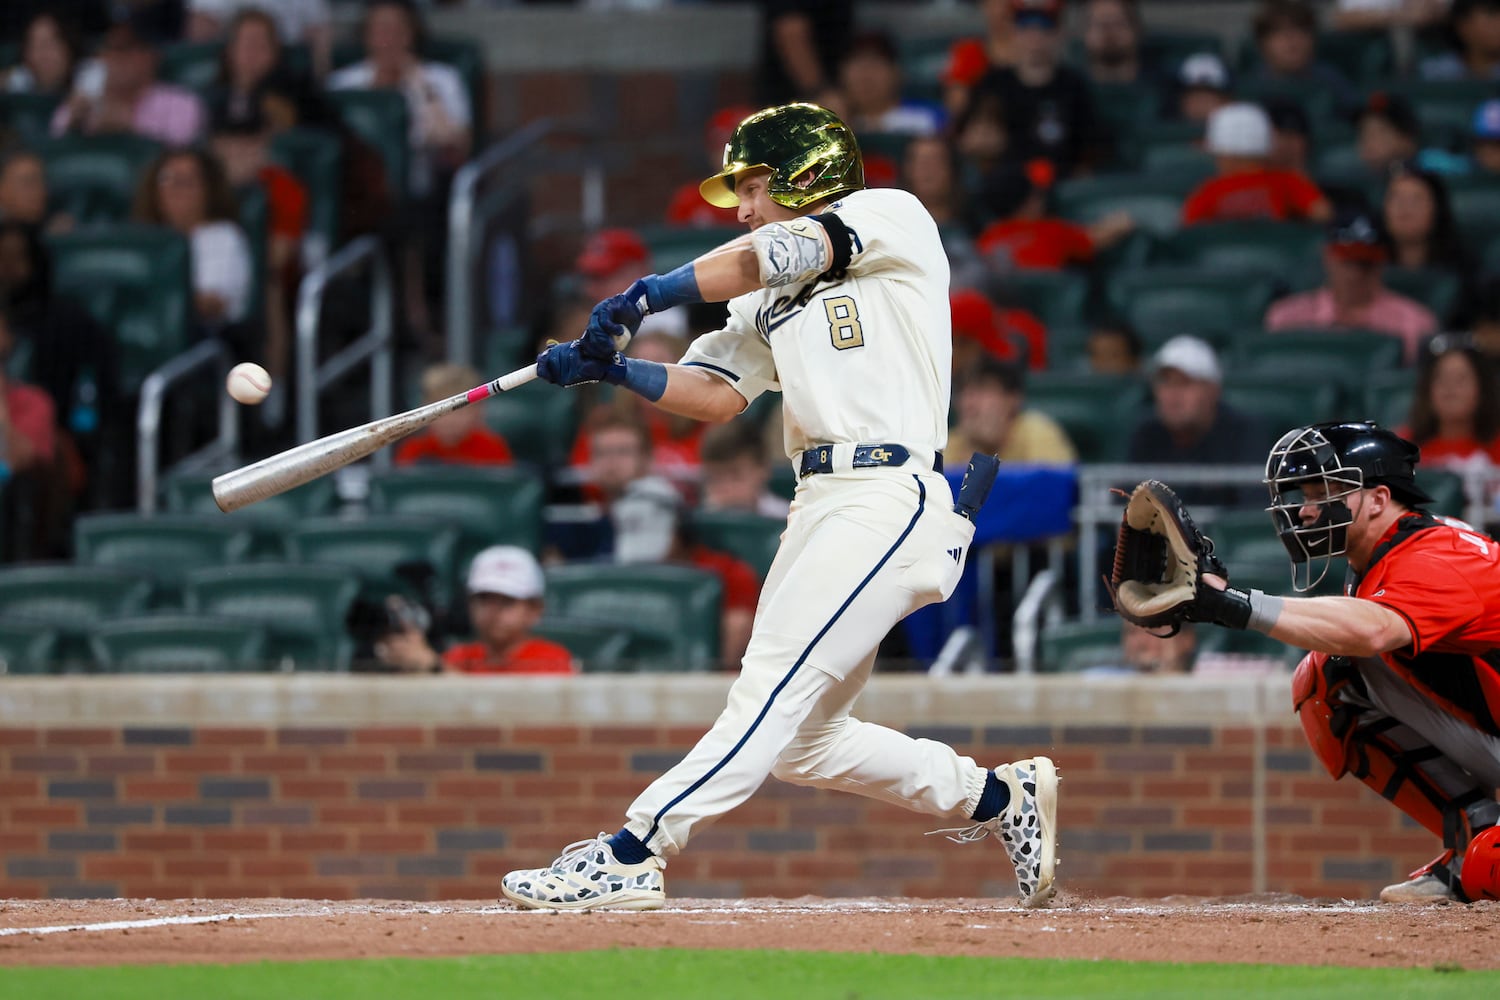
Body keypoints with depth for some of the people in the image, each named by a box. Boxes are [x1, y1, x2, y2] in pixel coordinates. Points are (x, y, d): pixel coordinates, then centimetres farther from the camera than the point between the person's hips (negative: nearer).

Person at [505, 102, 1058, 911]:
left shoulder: (892, 216, 2)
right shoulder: (768, 301, 24)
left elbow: (781, 254, -14)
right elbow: (715, 392, 9)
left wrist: (649, 295, -17)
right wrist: (612, 368, -7)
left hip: (887, 501, -10)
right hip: (822, 509, 10)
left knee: (772, 692, -16)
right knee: (801, 744, 11)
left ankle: (631, 855, -24)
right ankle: (999, 798, 23)